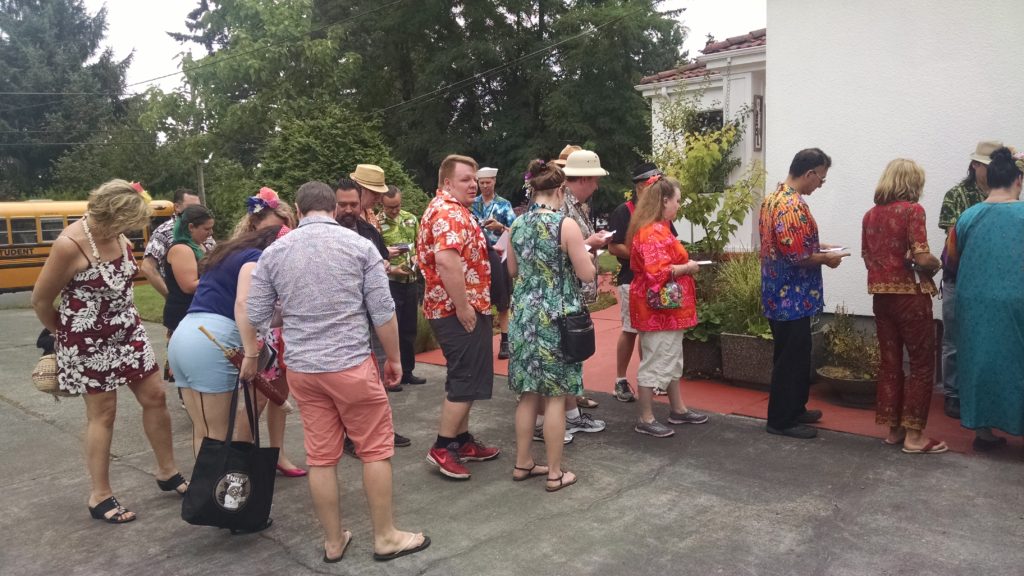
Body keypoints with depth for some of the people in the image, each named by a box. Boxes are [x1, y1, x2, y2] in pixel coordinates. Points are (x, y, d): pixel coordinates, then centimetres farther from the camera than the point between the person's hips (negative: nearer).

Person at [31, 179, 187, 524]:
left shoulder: (118, 235, -3)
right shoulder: (70, 245, -24)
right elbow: (40, 301, -12)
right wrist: (64, 335, 3)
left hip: (127, 330, 7)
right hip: (88, 340, -6)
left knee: (154, 396, 8)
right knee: (102, 412, 1)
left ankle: (168, 473, 24)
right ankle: (99, 496, 17)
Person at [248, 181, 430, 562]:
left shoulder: (273, 253, 4)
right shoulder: (360, 245, -4)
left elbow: (255, 317, 5)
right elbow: (383, 312, -5)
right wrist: (394, 358, 8)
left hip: (301, 368, 4)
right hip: (352, 363, -3)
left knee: (321, 457, 11)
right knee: (376, 449, 10)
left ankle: (333, 542, 24)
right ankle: (385, 537, 19)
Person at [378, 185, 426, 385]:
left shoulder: (411, 219, 9)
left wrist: (416, 258, -4)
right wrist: (391, 269, -21)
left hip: (411, 281, 6)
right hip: (389, 283, -5)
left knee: (409, 329, 12)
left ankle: (407, 371, 24)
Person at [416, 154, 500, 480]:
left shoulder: (451, 210, 18)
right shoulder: (448, 212, -17)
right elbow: (446, 261, -30)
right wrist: (463, 307, -27)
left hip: (461, 308, 11)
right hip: (459, 311, -11)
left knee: (464, 378, 16)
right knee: (466, 380, -4)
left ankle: (462, 440, 26)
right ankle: (442, 447, 5)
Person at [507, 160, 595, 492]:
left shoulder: (517, 224, 4)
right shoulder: (565, 225, -14)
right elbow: (587, 274, -10)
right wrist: (583, 251, 8)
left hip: (524, 315, 6)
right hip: (556, 318, -6)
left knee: (528, 394, 16)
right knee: (555, 397, 3)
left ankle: (523, 463, 26)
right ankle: (555, 473, 13)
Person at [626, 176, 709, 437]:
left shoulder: (658, 229, 14)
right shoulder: (653, 232, -20)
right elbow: (659, 271, -29)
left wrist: (684, 264, 6)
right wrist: (688, 267, -15)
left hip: (669, 307, 11)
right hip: (658, 308, -11)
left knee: (672, 359, 19)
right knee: (654, 362, -2)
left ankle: (678, 410, 32)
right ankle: (646, 420, 9)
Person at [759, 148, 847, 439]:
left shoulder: (773, 198, 11)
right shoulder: (793, 205, -21)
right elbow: (796, 256, -26)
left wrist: (817, 247, 15)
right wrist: (825, 258, -10)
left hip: (780, 293, 10)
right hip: (791, 296, -10)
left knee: (794, 355, 19)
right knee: (791, 358, 0)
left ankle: (794, 409, 31)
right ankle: (781, 420, 10)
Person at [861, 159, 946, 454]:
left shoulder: (870, 215, 8)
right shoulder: (912, 210, -11)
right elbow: (922, 258, -18)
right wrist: (937, 264, 2)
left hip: (881, 295, 6)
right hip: (910, 294, -6)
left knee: (889, 362, 13)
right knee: (922, 364, 4)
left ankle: (893, 429, 21)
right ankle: (914, 435, 6)